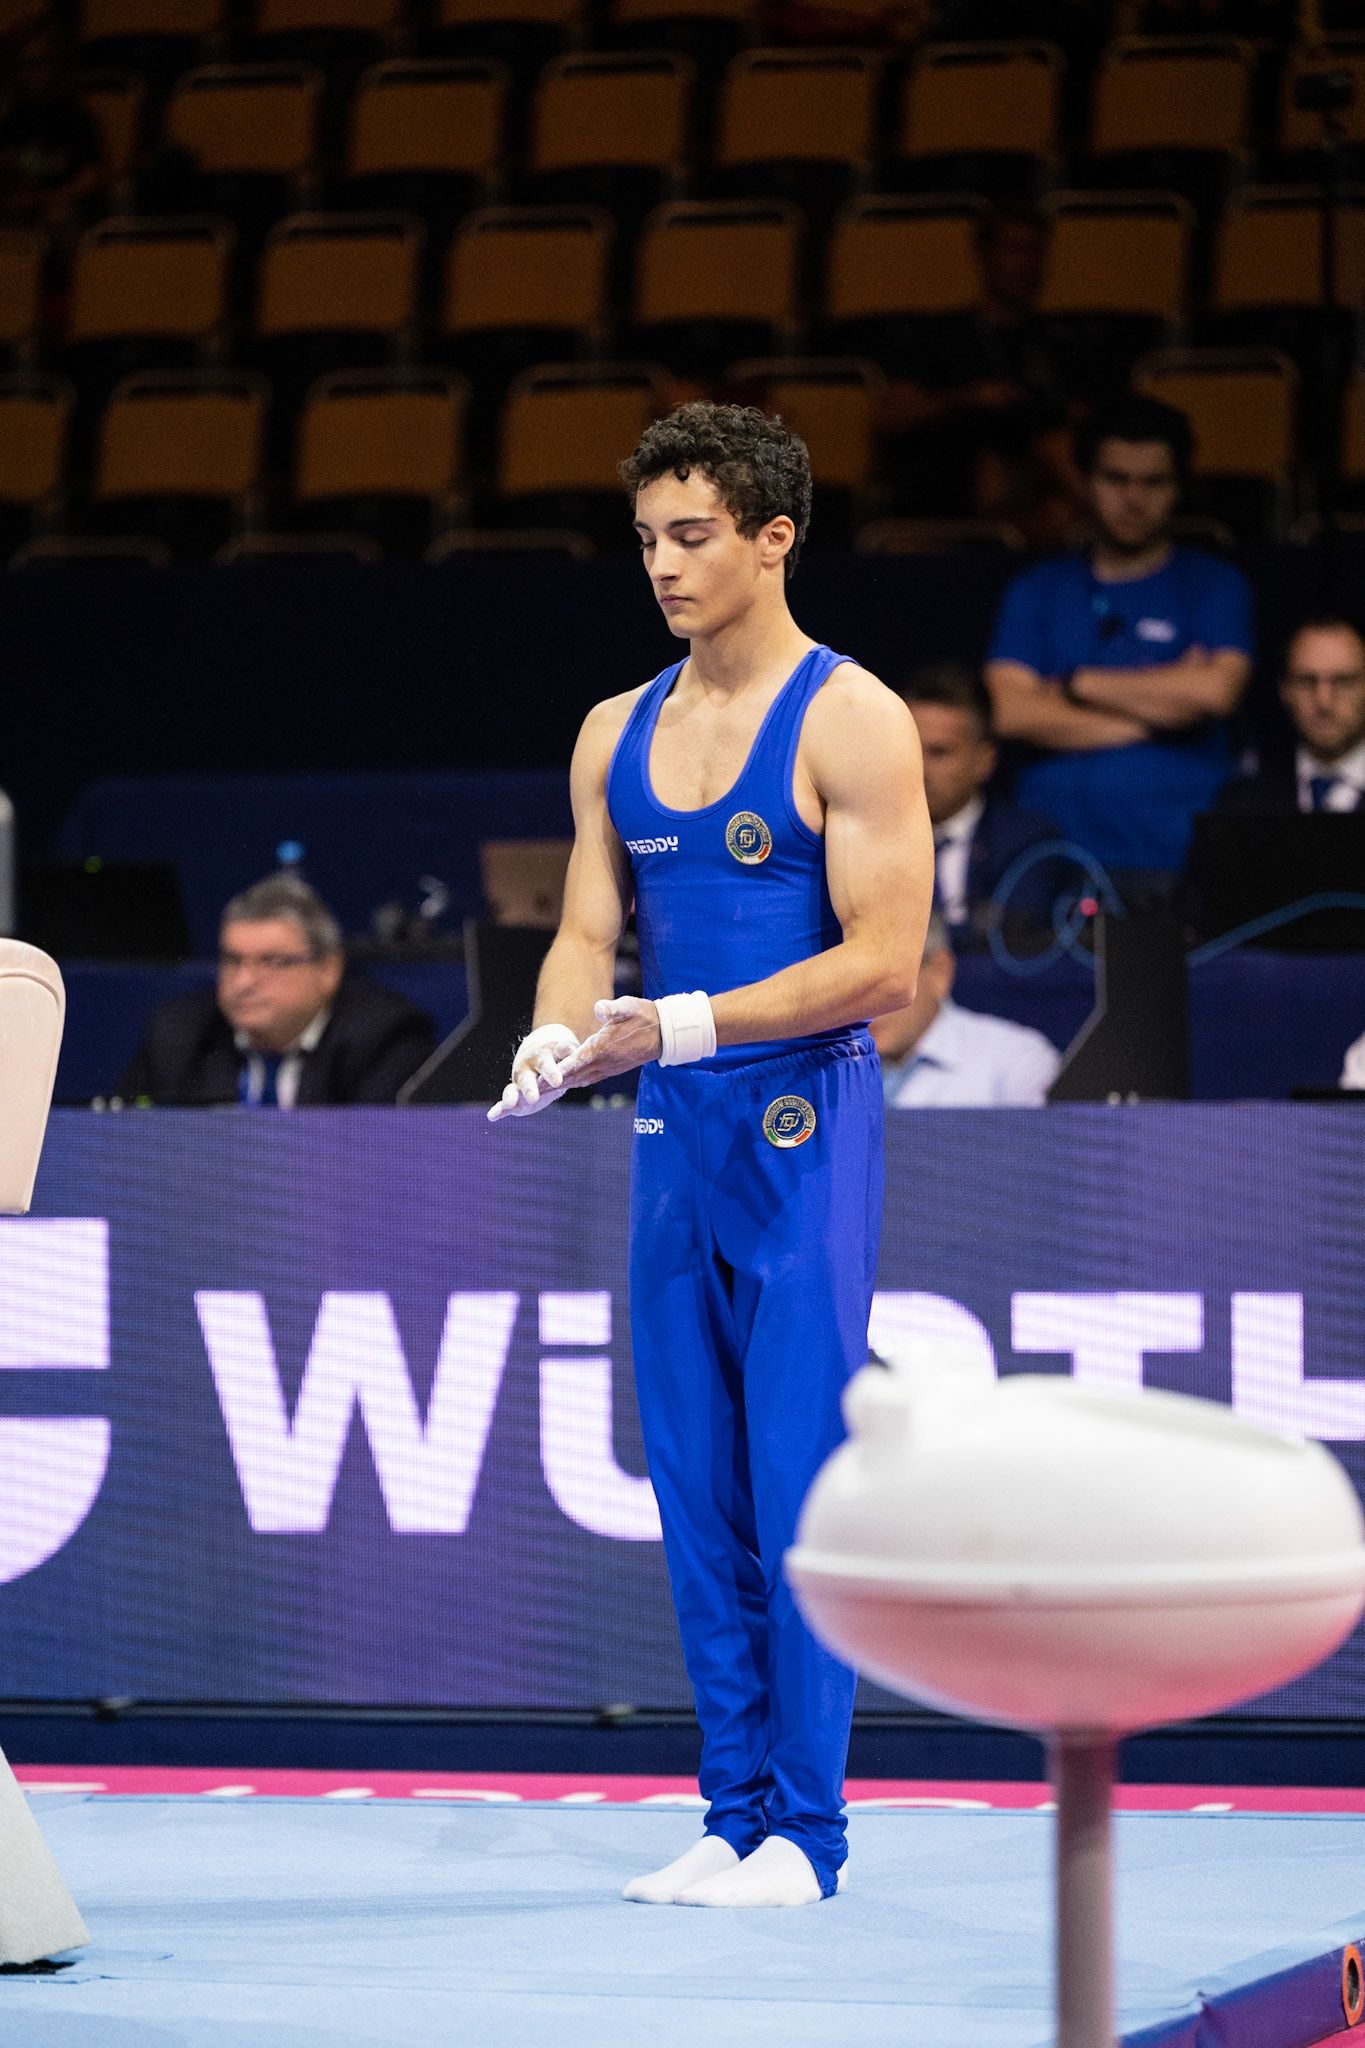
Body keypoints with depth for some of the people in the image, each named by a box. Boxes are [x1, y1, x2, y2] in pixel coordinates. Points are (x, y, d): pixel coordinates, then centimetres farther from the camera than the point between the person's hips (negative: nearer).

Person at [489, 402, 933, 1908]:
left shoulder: (850, 722, -7)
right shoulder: (617, 736, 13)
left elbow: (883, 962, -13)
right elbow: (588, 932, 12)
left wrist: (685, 1025, -20)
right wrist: (554, 1044, -11)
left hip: (803, 1126, -6)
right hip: (670, 1134, 6)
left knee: (798, 1480, -7)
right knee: (697, 1489, 6)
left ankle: (803, 1827, -3)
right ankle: (733, 1815, 11)